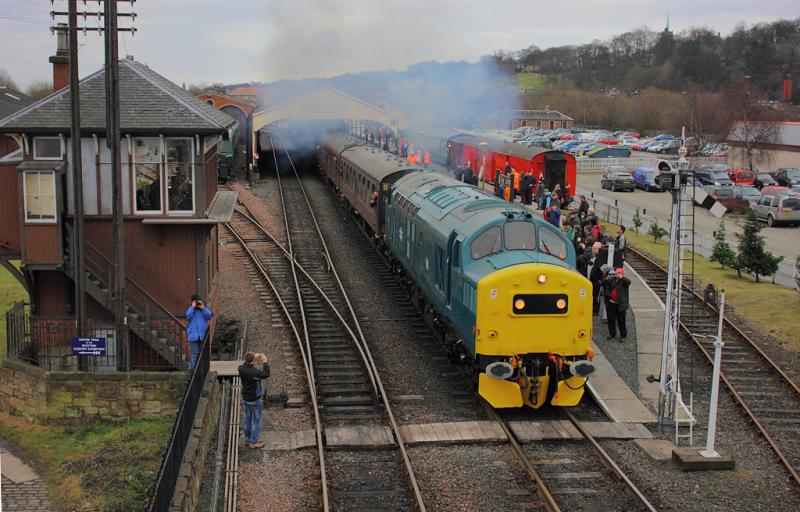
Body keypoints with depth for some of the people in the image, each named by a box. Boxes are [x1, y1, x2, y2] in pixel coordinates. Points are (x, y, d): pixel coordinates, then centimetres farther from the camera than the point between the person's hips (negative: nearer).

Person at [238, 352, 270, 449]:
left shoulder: (241, 369, -13)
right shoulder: (254, 372, -31)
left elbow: (247, 365, 10)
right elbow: (266, 374, -14)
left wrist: (255, 358, 0)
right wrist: (265, 362, -6)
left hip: (245, 399, 6)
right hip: (255, 400, -6)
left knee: (247, 419, 19)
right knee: (256, 420, 9)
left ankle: (247, 440, 31)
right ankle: (254, 442, 16)